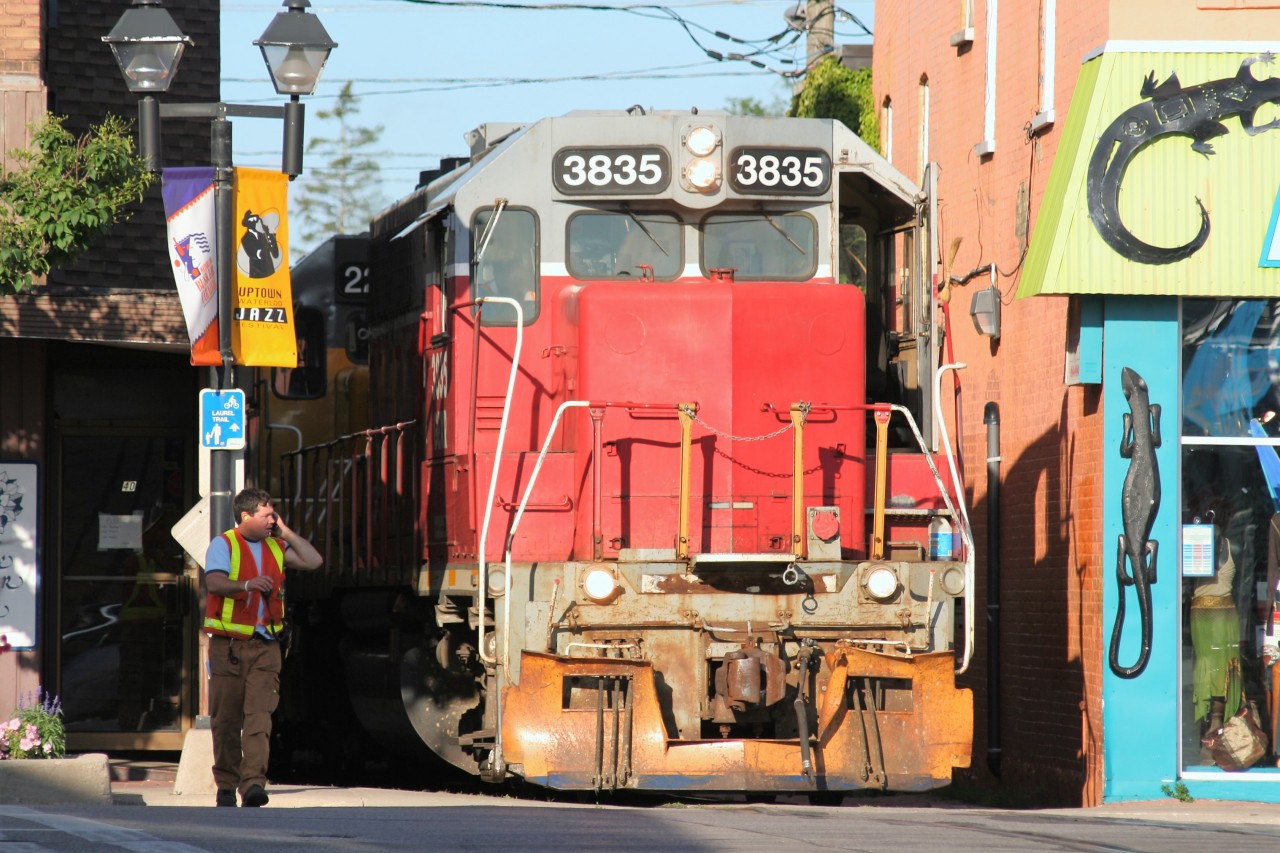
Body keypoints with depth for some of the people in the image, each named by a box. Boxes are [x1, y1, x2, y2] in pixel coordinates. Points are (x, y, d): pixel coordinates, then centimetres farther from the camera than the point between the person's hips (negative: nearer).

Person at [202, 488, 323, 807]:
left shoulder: (276, 547, 15)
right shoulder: (223, 544, -2)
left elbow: (314, 561, 11)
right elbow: (215, 582, -18)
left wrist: (285, 532, 7)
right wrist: (247, 585, -36)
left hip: (264, 646, 3)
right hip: (228, 645, -3)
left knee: (259, 715, -11)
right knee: (226, 718, 2)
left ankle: (253, 784, -20)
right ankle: (226, 785, 14)